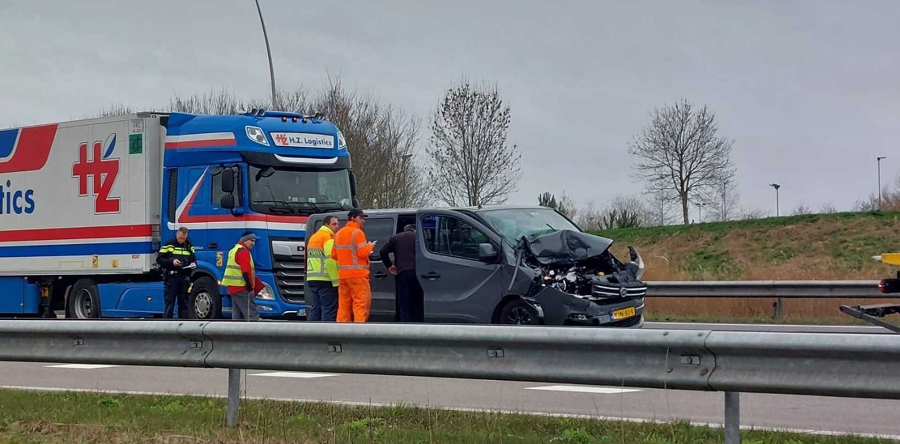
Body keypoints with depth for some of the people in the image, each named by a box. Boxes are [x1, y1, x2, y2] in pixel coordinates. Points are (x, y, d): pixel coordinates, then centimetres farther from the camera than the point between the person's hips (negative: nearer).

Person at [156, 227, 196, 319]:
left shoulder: (189, 246, 12)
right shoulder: (168, 245, -2)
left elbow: (193, 259, 21)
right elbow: (159, 259, -3)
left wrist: (193, 264, -3)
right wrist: (171, 261, -18)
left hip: (184, 278, 4)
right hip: (171, 278, -4)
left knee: (184, 303, 8)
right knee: (169, 304, -3)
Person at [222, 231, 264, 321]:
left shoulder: (235, 250, 21)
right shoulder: (243, 251, -11)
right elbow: (246, 272, -21)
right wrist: (250, 287, -20)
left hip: (233, 287, 10)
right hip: (242, 288, -10)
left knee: (237, 315, 12)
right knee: (252, 314, -12)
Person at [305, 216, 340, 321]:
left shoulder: (313, 237, 21)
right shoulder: (329, 237, -9)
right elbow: (330, 260, -18)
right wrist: (336, 280, -18)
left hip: (312, 280, 9)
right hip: (325, 280, -9)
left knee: (315, 309, 11)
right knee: (329, 310, -7)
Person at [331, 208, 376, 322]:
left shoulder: (339, 233, 15)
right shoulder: (357, 232, -9)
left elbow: (334, 254, 16)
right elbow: (363, 252, -17)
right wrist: (370, 246, 2)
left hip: (343, 274, 8)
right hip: (358, 274, -8)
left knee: (344, 305, 9)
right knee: (361, 303, -6)